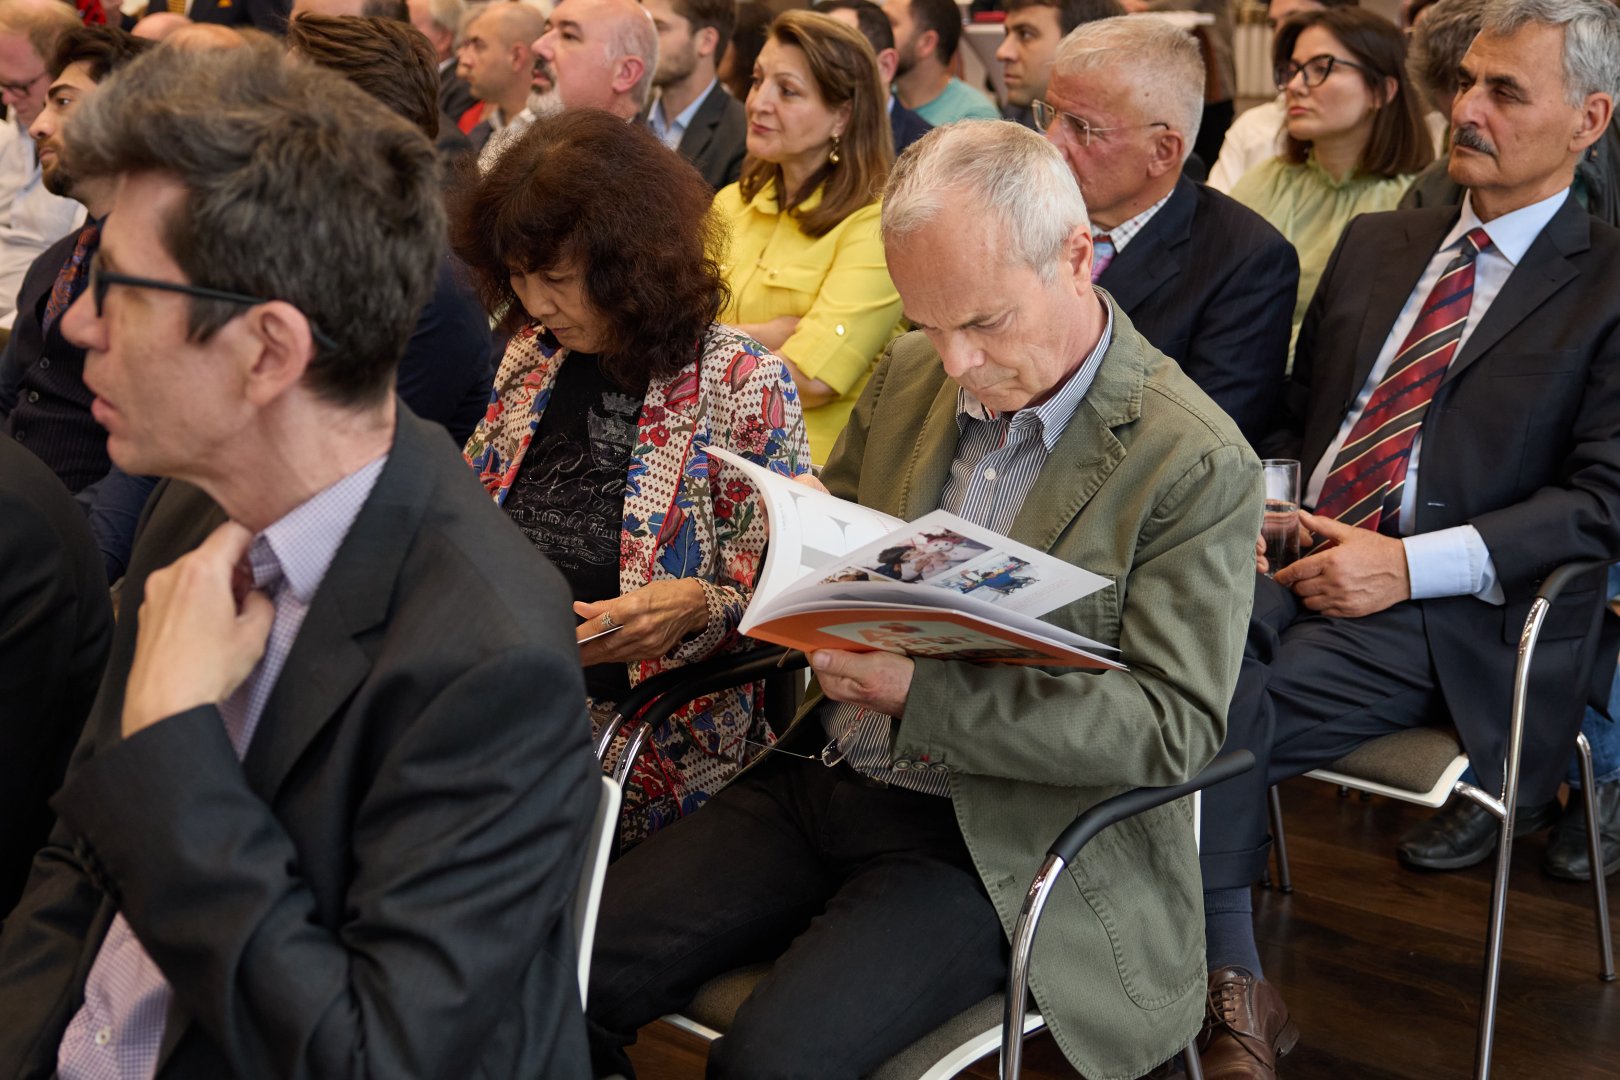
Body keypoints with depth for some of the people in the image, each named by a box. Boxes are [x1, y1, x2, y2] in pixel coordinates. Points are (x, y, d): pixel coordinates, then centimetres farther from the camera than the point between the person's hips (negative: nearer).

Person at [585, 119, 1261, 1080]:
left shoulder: (1198, 462, -12)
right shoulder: (909, 375, 6)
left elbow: (1173, 728, -16)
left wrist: (919, 691, -26)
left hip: (987, 845, -5)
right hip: (814, 780, 6)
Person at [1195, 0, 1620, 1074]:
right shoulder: (1375, 243, 20)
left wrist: (1410, 563, -15)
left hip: (1447, 615, -5)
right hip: (1293, 555, 5)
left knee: (1220, 717, -30)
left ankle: (1236, 987, -10)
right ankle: (1236, 993, -17)